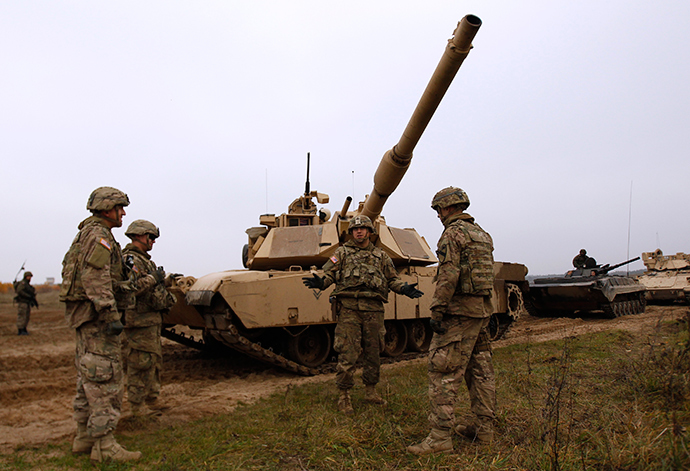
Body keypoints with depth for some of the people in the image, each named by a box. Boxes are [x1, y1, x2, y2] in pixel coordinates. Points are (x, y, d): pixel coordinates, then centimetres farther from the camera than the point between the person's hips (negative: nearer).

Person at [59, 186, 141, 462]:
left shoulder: (87, 234, 20)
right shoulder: (98, 235, -12)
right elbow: (95, 278, -23)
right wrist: (111, 315, -27)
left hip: (84, 314, 11)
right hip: (95, 314, -11)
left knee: (89, 377, 14)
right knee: (105, 377, -8)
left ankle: (85, 437, 22)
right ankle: (104, 445, -4)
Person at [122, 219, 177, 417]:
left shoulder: (143, 259, 19)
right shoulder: (130, 260, -14)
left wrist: (167, 281, 17)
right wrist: (153, 278, -20)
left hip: (152, 319, 11)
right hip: (140, 320, -11)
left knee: (155, 361, 17)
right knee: (140, 363, -3)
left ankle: (151, 401, 28)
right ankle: (138, 406, 7)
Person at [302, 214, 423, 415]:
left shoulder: (381, 256, 16)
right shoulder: (342, 252, 10)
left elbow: (392, 279, 16)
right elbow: (329, 274, 4)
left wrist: (405, 289, -3)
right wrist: (320, 282, -17)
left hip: (373, 309, 3)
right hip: (349, 307, -3)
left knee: (373, 352, 11)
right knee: (347, 354, -5)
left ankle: (370, 391, 27)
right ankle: (344, 396, 6)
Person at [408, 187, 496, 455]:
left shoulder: (453, 233, -11)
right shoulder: (482, 234, 17)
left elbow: (448, 275, -21)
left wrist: (437, 311, -20)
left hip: (459, 310, -10)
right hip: (483, 308, 10)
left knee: (443, 371, -8)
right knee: (480, 369, 15)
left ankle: (440, 436, -8)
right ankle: (484, 428, 23)